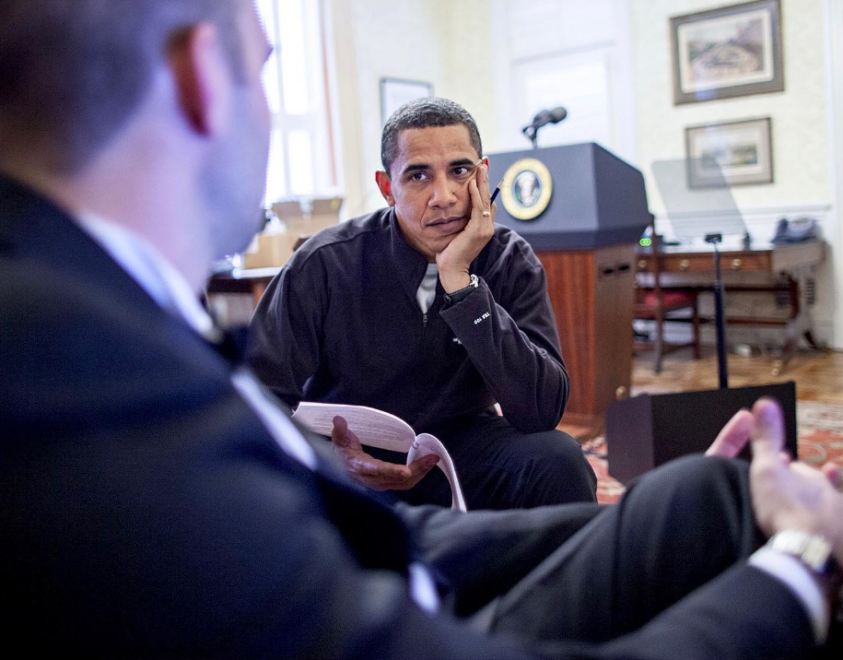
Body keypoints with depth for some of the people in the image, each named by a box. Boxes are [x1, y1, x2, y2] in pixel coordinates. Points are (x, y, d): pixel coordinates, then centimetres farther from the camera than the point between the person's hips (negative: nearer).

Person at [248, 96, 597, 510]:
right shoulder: (325, 264, -15)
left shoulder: (510, 261, -10)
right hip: (352, 461, -1)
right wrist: (329, 455, -31)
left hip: (460, 449, 2)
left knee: (558, 461, -27)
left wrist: (458, 279, -29)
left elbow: (542, 411, -22)